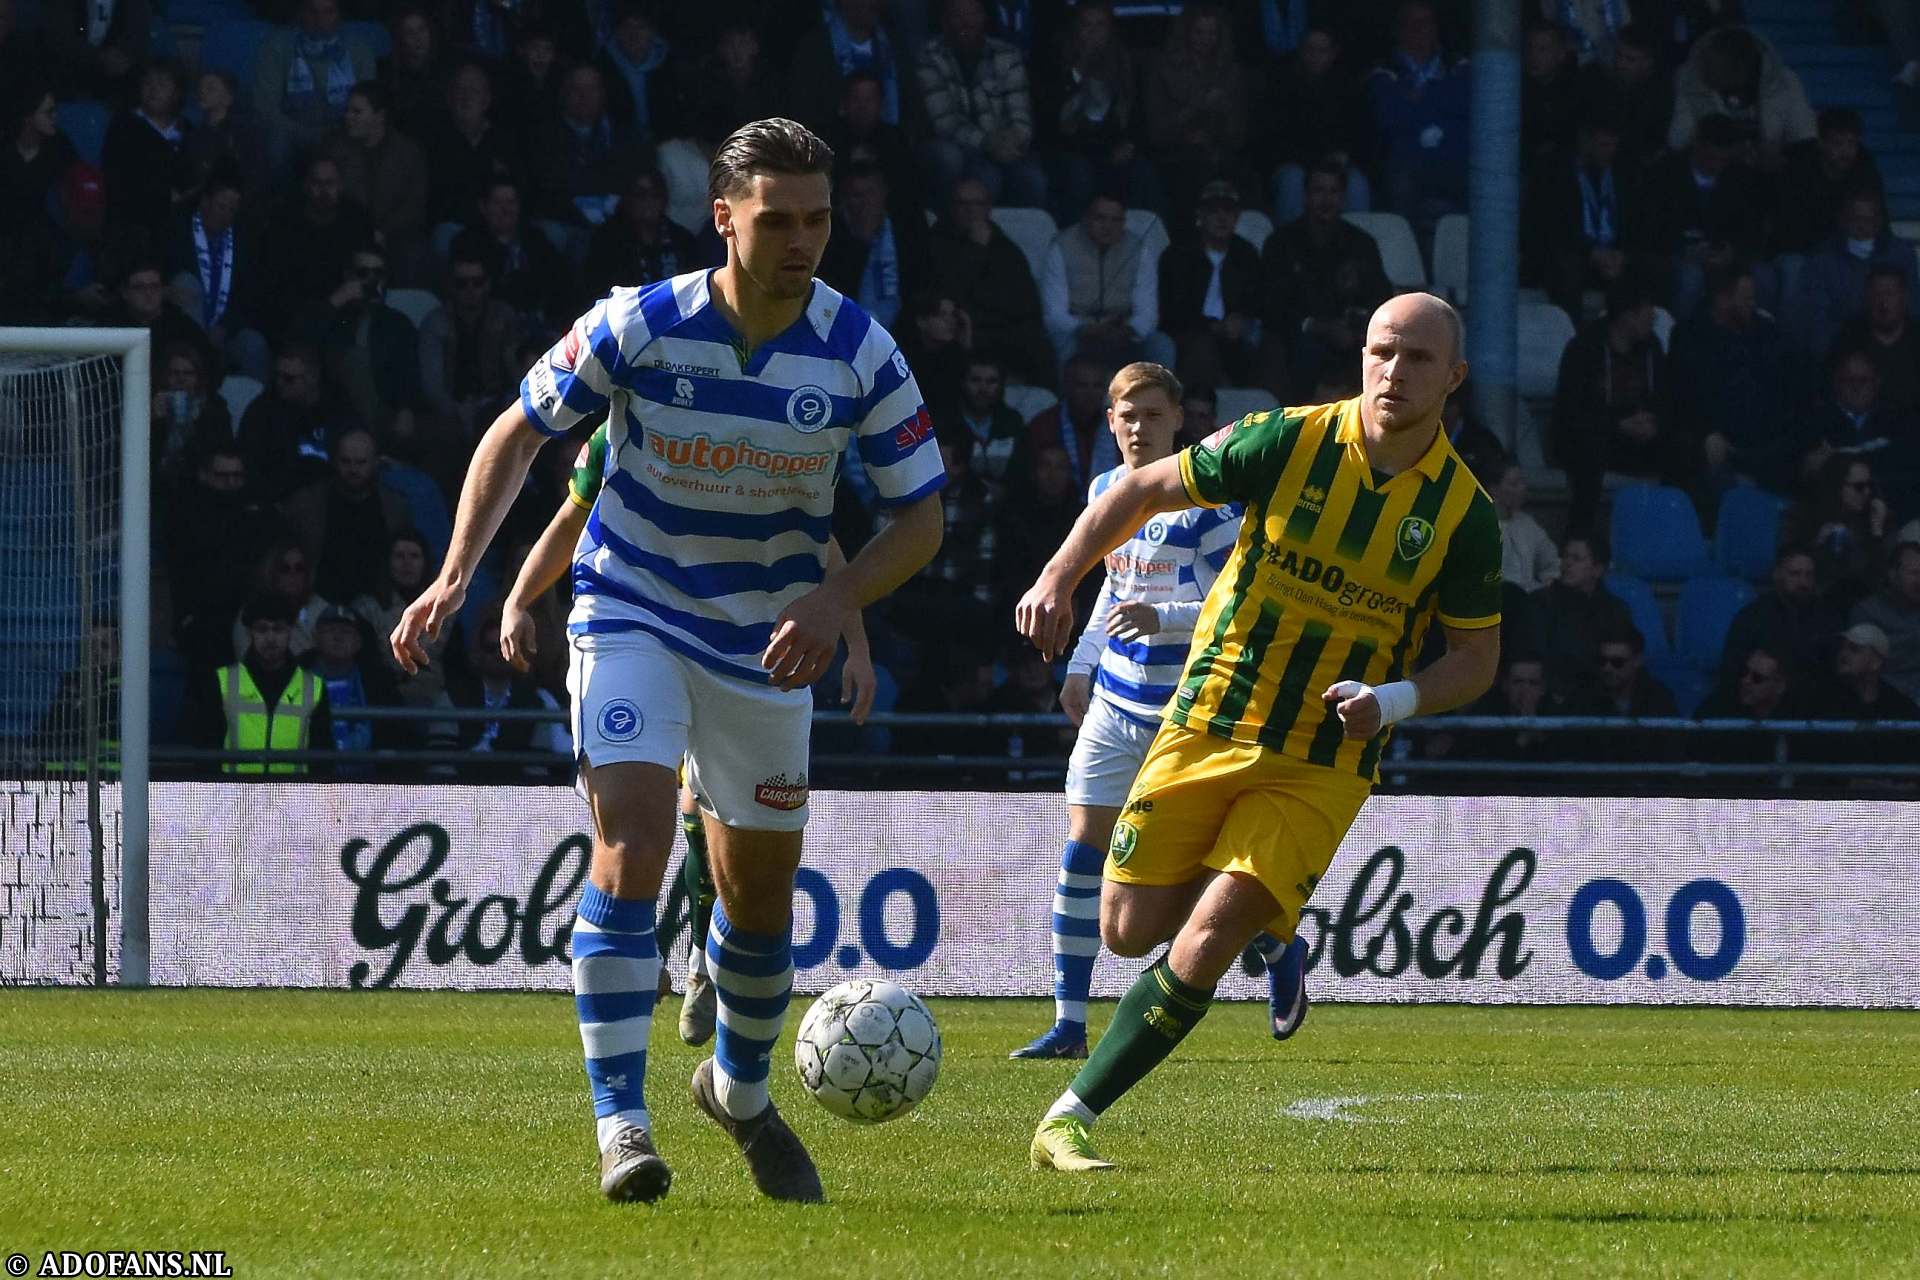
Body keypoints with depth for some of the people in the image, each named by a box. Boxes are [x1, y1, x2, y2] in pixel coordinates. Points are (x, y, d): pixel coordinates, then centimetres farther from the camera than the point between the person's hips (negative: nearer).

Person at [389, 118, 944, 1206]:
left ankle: (740, 1086, 40)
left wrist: (838, 598, -23)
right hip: (634, 614, -3)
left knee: (762, 887, 12)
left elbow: (923, 515, -5)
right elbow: (520, 432, -2)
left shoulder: (859, 354, -13)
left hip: (769, 638, 3)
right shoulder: (640, 327, -17)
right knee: (633, 839, -22)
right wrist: (457, 576, -11)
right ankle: (621, 1121, -21)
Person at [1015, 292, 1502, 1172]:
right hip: (1208, 726, 1)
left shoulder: (1462, 512, -6)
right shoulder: (1288, 443, -8)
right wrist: (1059, 577, -10)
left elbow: (1477, 656, 4)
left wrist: (1397, 700, -17)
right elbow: (1146, 490, 3)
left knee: (1205, 944, -16)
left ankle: (1071, 1118, -6)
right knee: (1131, 931, 1)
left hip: (1326, 764, -1)